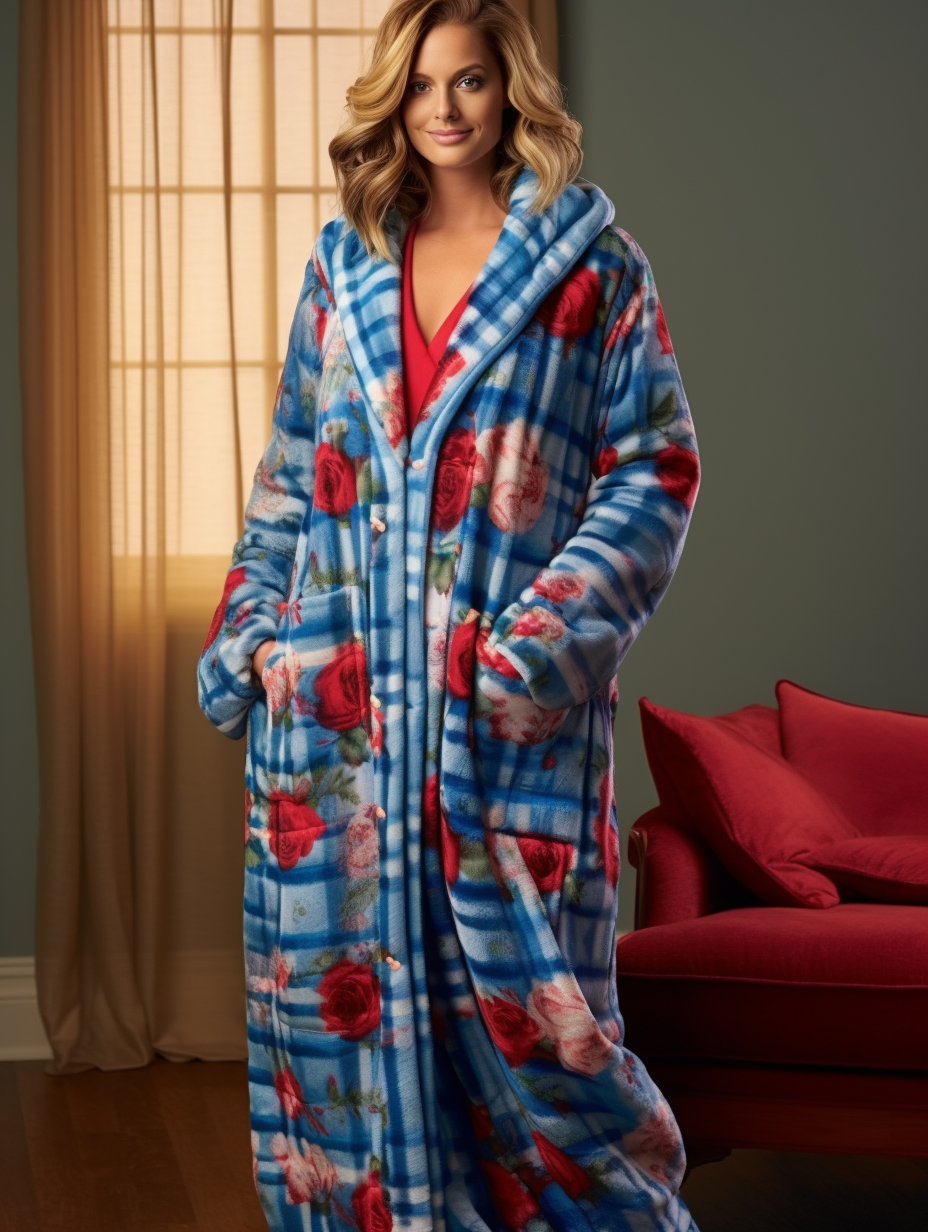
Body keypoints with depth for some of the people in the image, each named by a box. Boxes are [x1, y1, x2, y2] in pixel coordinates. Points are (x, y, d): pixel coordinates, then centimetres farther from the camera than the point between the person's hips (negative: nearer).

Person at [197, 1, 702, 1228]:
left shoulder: (591, 263, 2)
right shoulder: (344, 262, 13)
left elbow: (654, 470, -2)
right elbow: (291, 467, 17)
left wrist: (555, 631, -12)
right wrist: (245, 626, 7)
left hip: (510, 694, -3)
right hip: (337, 684, 4)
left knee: (520, 987, -3)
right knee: (335, 971, 5)